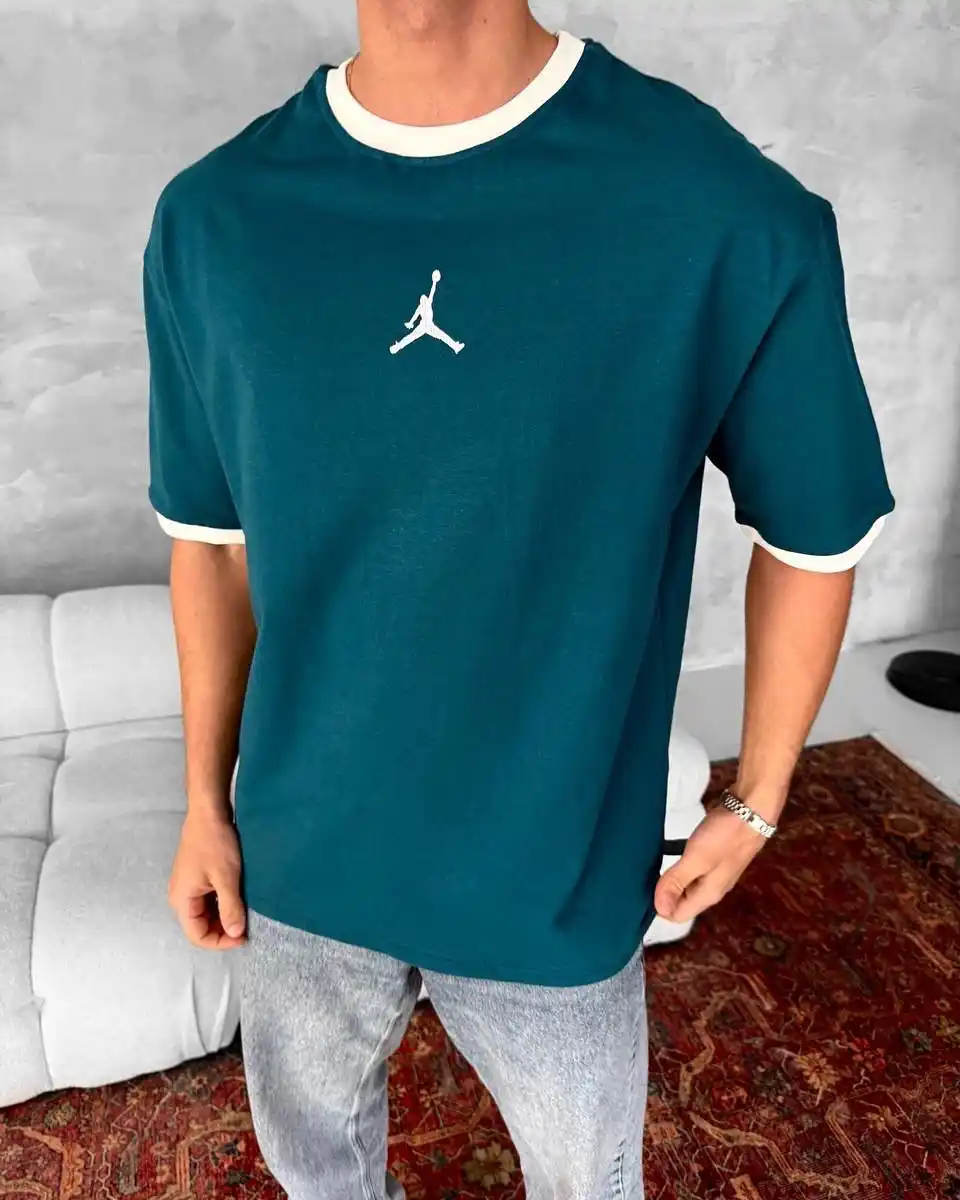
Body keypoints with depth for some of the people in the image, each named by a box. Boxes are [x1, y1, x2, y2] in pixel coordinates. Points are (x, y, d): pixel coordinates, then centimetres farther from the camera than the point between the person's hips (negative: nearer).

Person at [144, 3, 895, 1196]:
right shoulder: (210, 220, -9)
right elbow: (211, 541, 2)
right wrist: (205, 799, 8)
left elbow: (813, 541, -5)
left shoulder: (730, 215, -20)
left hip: (557, 877, -2)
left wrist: (753, 805, 3)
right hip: (300, 861, 3)